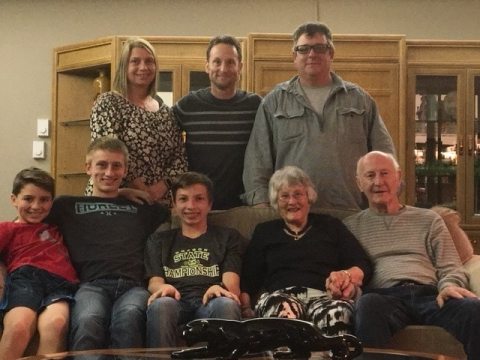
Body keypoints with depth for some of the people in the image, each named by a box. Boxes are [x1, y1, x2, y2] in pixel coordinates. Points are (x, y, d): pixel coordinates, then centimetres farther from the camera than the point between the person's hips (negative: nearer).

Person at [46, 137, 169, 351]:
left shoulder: (142, 208, 33)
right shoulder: (68, 206, 29)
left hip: (133, 285, 1)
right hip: (92, 285, -1)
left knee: (129, 318, -39)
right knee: (88, 323, -39)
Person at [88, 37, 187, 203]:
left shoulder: (165, 111, 13)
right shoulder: (108, 103, -2)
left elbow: (179, 156, 9)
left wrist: (162, 186, -9)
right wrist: (143, 189, -17)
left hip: (159, 200, 5)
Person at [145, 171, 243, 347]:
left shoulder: (228, 237, 26)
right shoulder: (159, 240, 30)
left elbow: (231, 280, 10)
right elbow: (154, 281, 14)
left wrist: (221, 288, -17)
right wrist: (162, 288, -14)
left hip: (210, 303, 0)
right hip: (176, 303, 1)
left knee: (227, 304, -38)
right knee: (161, 304, -37)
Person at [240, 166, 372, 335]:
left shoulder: (330, 225, 26)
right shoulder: (264, 231, 27)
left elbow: (364, 266, 14)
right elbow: (248, 282, 16)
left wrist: (345, 276, -10)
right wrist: (245, 307, -6)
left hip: (325, 296, 0)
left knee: (336, 313, -39)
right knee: (285, 308, -40)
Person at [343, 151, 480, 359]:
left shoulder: (429, 219, 24)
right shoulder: (351, 226, 22)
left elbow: (451, 267, 17)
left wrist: (449, 285, -7)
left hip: (430, 295, 1)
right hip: (385, 297, -1)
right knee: (368, 305, -40)